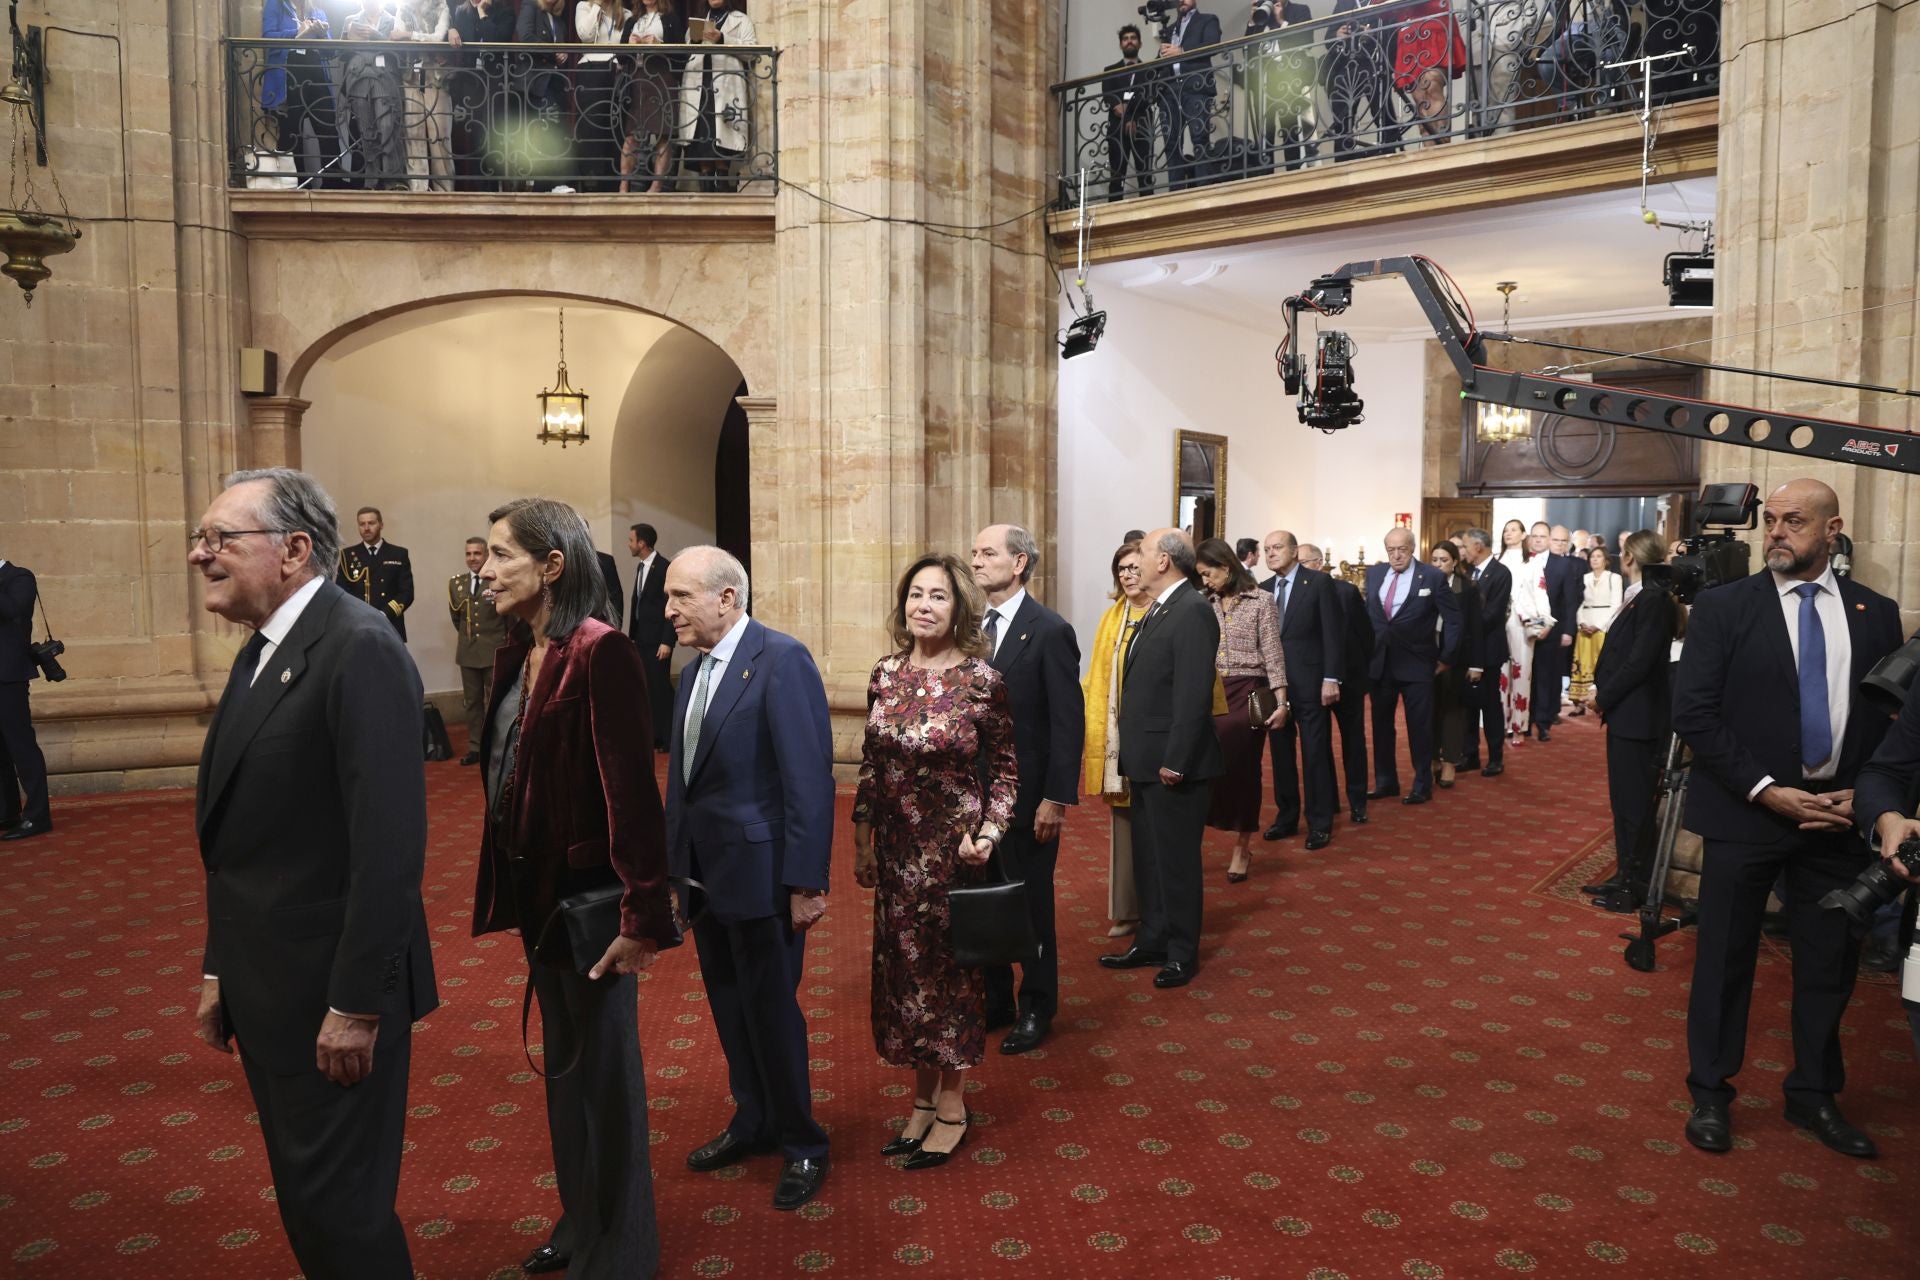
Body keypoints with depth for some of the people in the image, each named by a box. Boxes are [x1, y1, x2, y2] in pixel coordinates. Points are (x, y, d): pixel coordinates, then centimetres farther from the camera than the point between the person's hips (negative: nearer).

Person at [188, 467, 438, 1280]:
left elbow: (389, 842, -24)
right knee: (306, 1192, 20)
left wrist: (356, 1004, -22)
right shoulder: (263, 652, 11)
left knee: (336, 1202, 4)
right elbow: (244, 836, 13)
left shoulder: (360, 649, -19)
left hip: (332, 991, -9)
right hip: (270, 986, 9)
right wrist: (221, 973, 14)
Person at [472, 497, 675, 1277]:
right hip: (535, 887, 8)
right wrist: (508, 881, 5)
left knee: (604, 1069, 9)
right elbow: (507, 775, 7)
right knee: (564, 1063, 22)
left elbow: (632, 791, -22)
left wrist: (643, 915, -22)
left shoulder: (600, 654, -19)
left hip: (587, 891, -8)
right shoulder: (517, 654, 6)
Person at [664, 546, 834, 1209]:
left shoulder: (782, 659, -17)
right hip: (703, 869, 8)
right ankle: (754, 1121, 39)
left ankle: (801, 1143, 25)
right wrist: (673, 863, 9)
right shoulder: (698, 670, 8)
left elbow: (809, 777, -20)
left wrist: (807, 881, -21)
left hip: (759, 871, -8)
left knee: (771, 1008, 5)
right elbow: (685, 776, 10)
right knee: (728, 1003, 19)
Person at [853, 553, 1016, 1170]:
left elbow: (1005, 766, -6)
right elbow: (870, 764, 7)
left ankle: (951, 1107, 26)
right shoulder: (886, 674, 0)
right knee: (903, 967, 13)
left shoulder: (982, 679, -13)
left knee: (954, 966, 9)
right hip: (896, 847, 5)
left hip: (955, 843, -4)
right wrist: (862, 837, 9)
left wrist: (989, 830, -18)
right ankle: (923, 1096, 31)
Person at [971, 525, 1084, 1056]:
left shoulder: (1050, 631, -12)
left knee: (1031, 903, 8)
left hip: (1027, 796, -5)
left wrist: (1056, 798, -16)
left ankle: (1036, 1008, 26)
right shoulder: (973, 627, 6)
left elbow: (1069, 721, -13)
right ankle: (993, 1000, 30)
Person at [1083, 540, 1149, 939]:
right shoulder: (1111, 618, 11)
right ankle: (1127, 909, 18)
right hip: (1116, 734, 4)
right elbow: (1097, 677, 13)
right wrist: (1084, 716, 4)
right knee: (1123, 822, 8)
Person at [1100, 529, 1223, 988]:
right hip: (1146, 762, 9)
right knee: (1148, 859, 18)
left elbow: (1194, 693, -22)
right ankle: (1152, 942, 31)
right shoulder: (1159, 610, 13)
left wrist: (1176, 761, -22)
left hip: (1173, 765, -9)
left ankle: (1182, 954, 19)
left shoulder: (1193, 611, -17)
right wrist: (1134, 756, 13)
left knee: (1176, 861, 4)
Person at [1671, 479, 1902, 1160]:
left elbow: (1893, 717, 8)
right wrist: (1764, 790, -15)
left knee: (1830, 964, 13)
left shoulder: (1875, 613, 5)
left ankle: (1814, 1095, 32)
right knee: (1725, 959, 6)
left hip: (1839, 815, 3)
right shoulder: (1723, 607, -5)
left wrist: (1863, 794, -7)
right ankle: (1710, 1094, 22)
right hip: (1745, 811, -3)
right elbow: (1693, 713, -9)